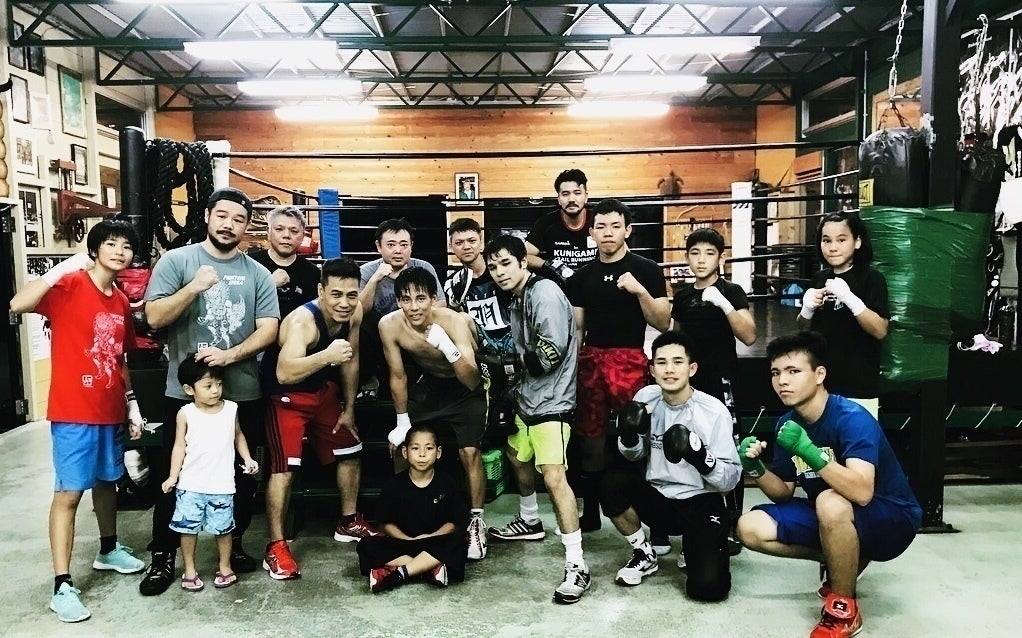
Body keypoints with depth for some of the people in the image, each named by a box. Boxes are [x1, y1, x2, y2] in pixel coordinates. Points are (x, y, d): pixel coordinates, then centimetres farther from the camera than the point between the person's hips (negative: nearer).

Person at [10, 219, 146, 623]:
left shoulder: (121, 302, 9)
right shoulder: (70, 286, -10)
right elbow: (18, 305, -28)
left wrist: (131, 404, 14)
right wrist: (62, 269, -31)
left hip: (110, 411, 7)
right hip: (74, 411, -7)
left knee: (107, 481, 20)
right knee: (68, 493, -3)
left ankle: (108, 551, 39)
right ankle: (62, 586, 3)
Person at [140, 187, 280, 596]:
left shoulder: (258, 274, 4)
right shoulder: (176, 260, 0)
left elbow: (268, 329, -3)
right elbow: (154, 317, -7)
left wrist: (229, 355, -17)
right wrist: (194, 288, -21)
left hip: (243, 394, 2)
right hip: (185, 392, -2)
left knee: (241, 476, 13)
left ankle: (233, 545, 32)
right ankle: (163, 556, 22)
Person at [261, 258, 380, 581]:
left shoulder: (354, 313, -14)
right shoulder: (302, 321, -35)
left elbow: (350, 360, 2)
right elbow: (285, 374, -50)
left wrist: (349, 408, 7)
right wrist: (327, 355, -63)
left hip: (323, 389, 7)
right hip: (286, 395, -7)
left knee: (351, 452, 14)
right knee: (284, 467, -16)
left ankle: (349, 523, 32)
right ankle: (276, 546, -2)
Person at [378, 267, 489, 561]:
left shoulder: (454, 321, -34)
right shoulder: (389, 325, -23)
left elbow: (472, 382, -41)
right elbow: (398, 377, -7)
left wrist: (446, 346, -54)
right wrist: (402, 423, -1)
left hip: (466, 389, -4)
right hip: (429, 385, 5)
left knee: (469, 452, -16)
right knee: (398, 445, 5)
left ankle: (476, 522, 4)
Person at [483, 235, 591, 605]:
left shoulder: (544, 293, -17)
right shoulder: (516, 300, 12)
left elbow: (552, 352, -26)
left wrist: (521, 360, -10)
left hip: (551, 401, -11)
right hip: (527, 397, 11)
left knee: (553, 476, -18)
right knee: (518, 457, 27)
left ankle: (576, 567, -13)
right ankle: (529, 522, 50)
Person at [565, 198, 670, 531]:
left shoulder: (647, 270, 1)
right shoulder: (582, 276, 12)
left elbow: (662, 323, -3)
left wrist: (640, 290, -18)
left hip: (630, 361, -4)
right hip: (590, 360, 4)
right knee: (589, 437, 10)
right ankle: (590, 513, 24)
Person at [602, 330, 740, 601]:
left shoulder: (715, 412, -15)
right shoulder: (646, 398, -5)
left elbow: (731, 479, -13)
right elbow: (636, 455, 7)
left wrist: (701, 458, -33)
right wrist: (629, 437, -16)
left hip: (701, 503, -3)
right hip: (658, 498, 4)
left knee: (708, 587, -24)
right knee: (613, 482, -27)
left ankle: (694, 548, 14)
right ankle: (645, 554, 0)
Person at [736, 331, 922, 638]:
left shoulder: (852, 418, -25)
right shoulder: (786, 424, -4)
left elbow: (861, 493, -38)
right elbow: (783, 493, 1)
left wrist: (807, 449, -45)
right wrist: (756, 469, -18)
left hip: (892, 520, -7)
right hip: (834, 519, 7)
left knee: (831, 502, -38)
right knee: (750, 528, -9)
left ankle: (843, 611, -14)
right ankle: (845, 561, 9)